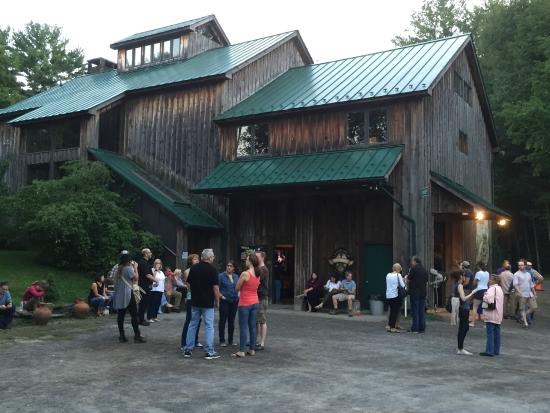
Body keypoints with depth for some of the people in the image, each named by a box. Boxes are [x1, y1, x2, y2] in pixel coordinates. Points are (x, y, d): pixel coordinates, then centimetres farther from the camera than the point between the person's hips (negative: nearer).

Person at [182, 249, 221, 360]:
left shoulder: (193, 268, 4)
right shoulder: (212, 269, -11)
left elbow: (189, 283, 10)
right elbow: (216, 287, -12)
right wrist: (217, 301, -1)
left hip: (195, 302, 5)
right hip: (208, 303, -5)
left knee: (193, 325, 13)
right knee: (209, 326, 1)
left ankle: (188, 350, 15)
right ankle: (209, 352, 2)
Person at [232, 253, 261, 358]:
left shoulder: (245, 274, -17)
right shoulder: (258, 275, 5)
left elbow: (237, 287, -9)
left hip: (245, 303, -7)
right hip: (255, 302, 7)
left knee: (243, 327, -3)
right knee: (252, 326, 12)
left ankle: (241, 351, -1)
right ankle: (252, 349, 17)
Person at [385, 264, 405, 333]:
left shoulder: (388, 275, 9)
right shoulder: (398, 275, -7)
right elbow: (403, 285, -10)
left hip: (388, 295, 6)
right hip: (395, 295, -6)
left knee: (392, 311, 16)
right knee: (395, 311, 1)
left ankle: (389, 326, 17)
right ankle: (393, 328, 1)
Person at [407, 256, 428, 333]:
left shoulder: (414, 268, -9)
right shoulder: (424, 270, 11)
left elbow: (408, 279, -9)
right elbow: (426, 281, 16)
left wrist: (407, 277, 12)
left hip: (415, 293, -6)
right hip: (423, 292, 6)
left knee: (415, 310, -3)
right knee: (422, 310, 9)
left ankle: (415, 328, -3)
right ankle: (422, 328, 10)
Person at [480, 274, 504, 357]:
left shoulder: (492, 289, -15)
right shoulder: (499, 289, 17)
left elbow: (488, 299, -29)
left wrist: (484, 296, -11)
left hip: (491, 315, -9)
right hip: (498, 315, 9)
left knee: (490, 333, -8)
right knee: (496, 333, 13)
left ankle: (489, 351, -8)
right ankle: (496, 350, 18)